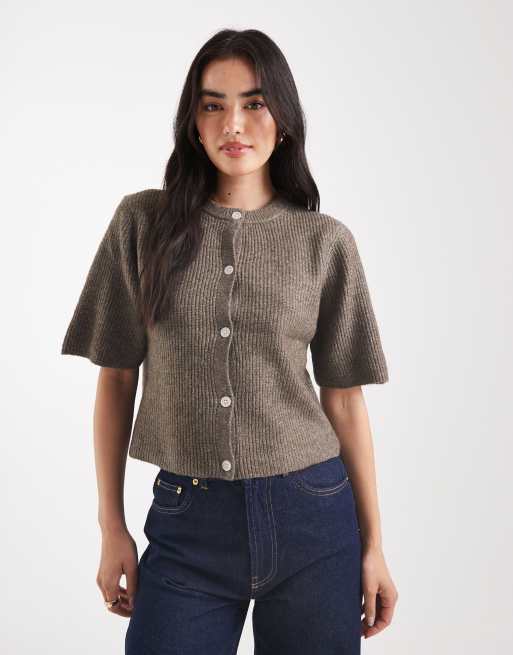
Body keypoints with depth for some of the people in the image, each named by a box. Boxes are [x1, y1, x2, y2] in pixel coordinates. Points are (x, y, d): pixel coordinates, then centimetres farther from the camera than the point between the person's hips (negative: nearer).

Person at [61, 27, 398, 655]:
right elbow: (116, 379, 3)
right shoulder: (143, 222, -1)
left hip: (311, 516, 1)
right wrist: (111, 526, 2)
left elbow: (343, 398, 3)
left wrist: (373, 545, 6)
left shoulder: (326, 241, -1)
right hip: (187, 525, 0)